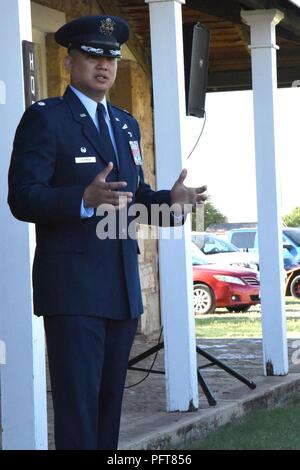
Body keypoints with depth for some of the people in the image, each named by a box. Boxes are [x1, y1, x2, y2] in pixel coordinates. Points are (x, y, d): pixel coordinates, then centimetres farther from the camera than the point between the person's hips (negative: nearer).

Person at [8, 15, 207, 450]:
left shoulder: (126, 124, 18)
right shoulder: (44, 118, -4)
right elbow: (22, 198, -13)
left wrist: (170, 199, 1)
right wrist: (85, 199, -29)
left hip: (123, 286, 7)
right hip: (72, 287, -7)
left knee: (110, 401, 11)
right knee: (77, 405, -9)